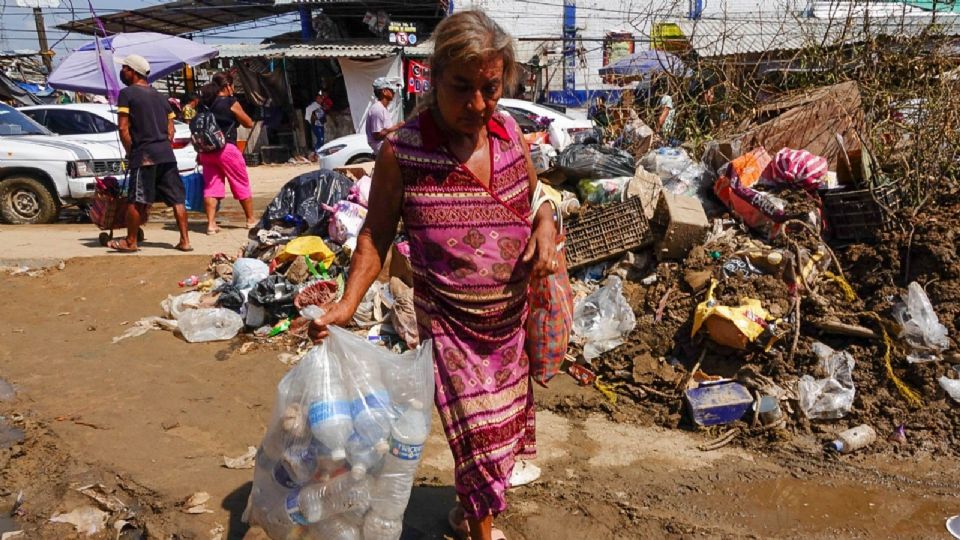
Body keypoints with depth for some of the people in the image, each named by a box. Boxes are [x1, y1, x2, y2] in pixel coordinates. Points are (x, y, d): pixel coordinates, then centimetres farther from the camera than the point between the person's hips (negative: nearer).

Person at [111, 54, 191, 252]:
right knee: (177, 199, 4)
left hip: (144, 155, -6)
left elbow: (123, 128, -8)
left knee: (136, 201, 2)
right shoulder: (159, 96, 19)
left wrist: (130, 152, 0)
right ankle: (184, 241, 4)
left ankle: (130, 241, 11)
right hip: (166, 154, 6)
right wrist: (164, 147, 17)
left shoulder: (127, 93, -2)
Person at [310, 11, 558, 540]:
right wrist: (347, 303, -17)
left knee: (503, 415, 20)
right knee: (478, 432, -2)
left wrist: (546, 224, -9)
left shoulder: (509, 131, -3)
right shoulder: (401, 152, -16)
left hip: (513, 313, 6)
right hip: (450, 320, -5)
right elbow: (376, 233, -6)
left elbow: (537, 193, 13)